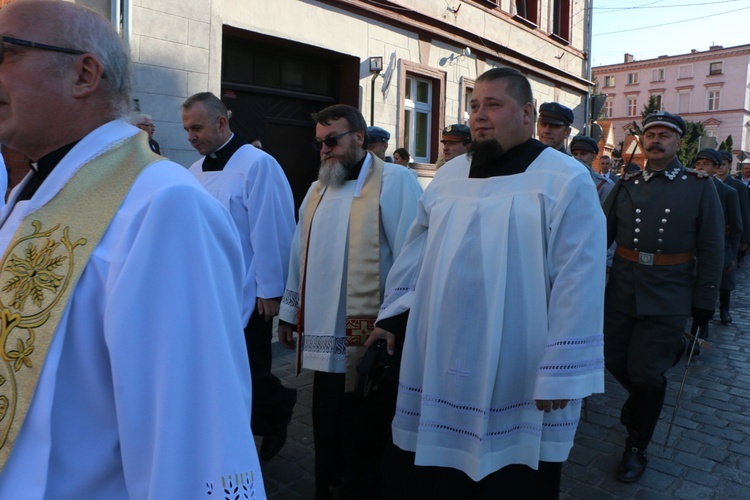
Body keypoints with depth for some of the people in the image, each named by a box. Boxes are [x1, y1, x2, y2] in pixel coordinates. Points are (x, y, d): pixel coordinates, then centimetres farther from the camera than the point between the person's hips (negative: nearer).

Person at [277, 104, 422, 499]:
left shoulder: (394, 182, -8)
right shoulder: (317, 190, 16)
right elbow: (301, 255, 17)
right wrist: (291, 312, 18)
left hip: (370, 338, -6)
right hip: (325, 338, 7)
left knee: (364, 440, 8)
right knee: (327, 433, 18)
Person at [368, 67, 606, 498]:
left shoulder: (566, 180, -8)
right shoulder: (448, 177, 10)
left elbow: (577, 283, -12)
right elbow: (416, 257, 14)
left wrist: (560, 373, -14)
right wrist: (392, 318, 11)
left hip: (517, 379, -5)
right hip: (438, 370, 6)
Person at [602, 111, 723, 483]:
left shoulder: (700, 186, 0)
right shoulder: (626, 185, 6)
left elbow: (711, 250, -1)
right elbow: (603, 234, 5)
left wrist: (704, 302, -4)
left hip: (668, 297, -3)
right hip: (622, 290, 3)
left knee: (647, 372, 3)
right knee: (614, 359, 9)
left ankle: (636, 448, 24)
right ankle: (643, 400, 43)